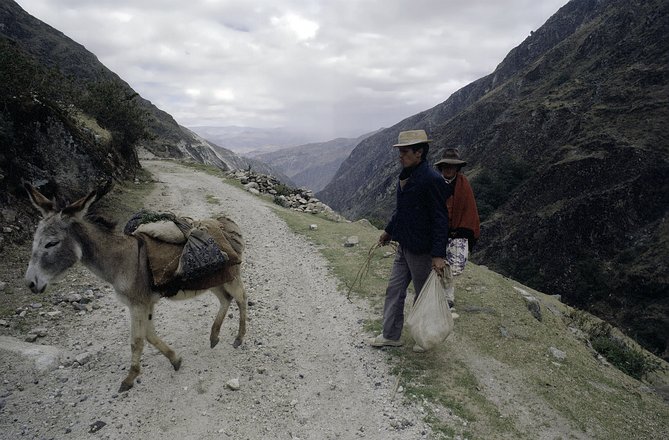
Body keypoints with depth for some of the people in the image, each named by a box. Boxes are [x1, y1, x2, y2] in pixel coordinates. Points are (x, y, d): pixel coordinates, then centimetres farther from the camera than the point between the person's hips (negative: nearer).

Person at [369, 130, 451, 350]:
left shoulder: (432, 180, -21)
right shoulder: (406, 175, 6)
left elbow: (440, 219, -21)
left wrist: (438, 255, -23)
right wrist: (389, 230, 25)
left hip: (421, 250, -8)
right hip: (403, 246, 8)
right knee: (394, 291, 14)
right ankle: (391, 335, 28)